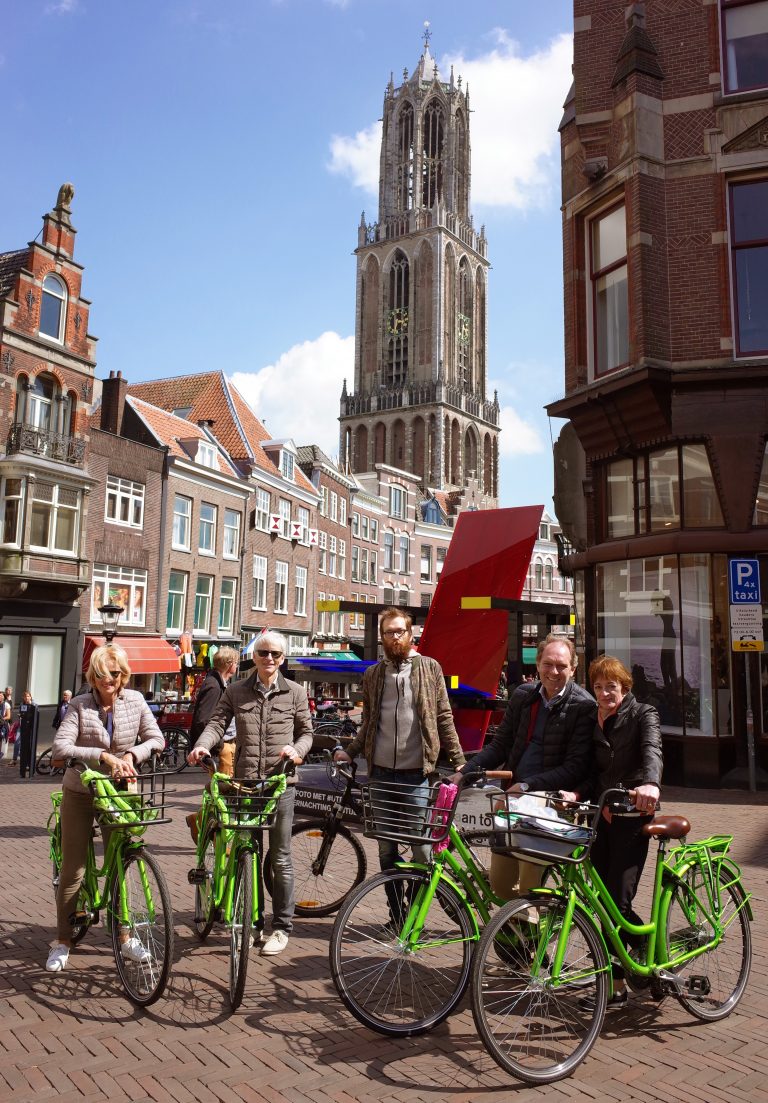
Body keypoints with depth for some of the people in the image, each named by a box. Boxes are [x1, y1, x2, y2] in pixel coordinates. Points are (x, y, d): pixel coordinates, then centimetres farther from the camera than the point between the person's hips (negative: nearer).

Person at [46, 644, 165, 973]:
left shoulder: (135, 701, -5)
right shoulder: (79, 705, -14)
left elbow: (157, 739, -3)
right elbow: (60, 748, -24)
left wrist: (132, 754, -22)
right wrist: (103, 756, -34)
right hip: (80, 794, -2)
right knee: (73, 870, 4)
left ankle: (124, 935, 24)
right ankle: (62, 941, 19)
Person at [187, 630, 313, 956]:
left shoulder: (295, 693, 4)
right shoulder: (235, 692, 7)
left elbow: (306, 732, 8)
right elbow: (217, 722, -3)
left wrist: (297, 749, -13)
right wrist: (202, 745, -23)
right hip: (244, 781, 2)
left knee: (280, 858, 3)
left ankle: (281, 926, 16)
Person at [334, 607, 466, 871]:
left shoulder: (430, 668, 2)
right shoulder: (372, 675, 10)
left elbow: (444, 719, 2)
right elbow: (368, 722, 16)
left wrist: (459, 762, -3)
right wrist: (350, 752, 3)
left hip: (416, 773, -3)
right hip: (381, 772, 3)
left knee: (422, 846, -1)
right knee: (386, 849, 12)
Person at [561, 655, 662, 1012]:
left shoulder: (643, 715, -4)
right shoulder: (593, 722, 12)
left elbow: (652, 750, -24)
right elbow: (596, 772, 9)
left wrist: (650, 783, -45)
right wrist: (577, 794, -12)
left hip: (631, 817, -5)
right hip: (601, 816, 6)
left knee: (618, 903, -10)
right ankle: (614, 984, 21)